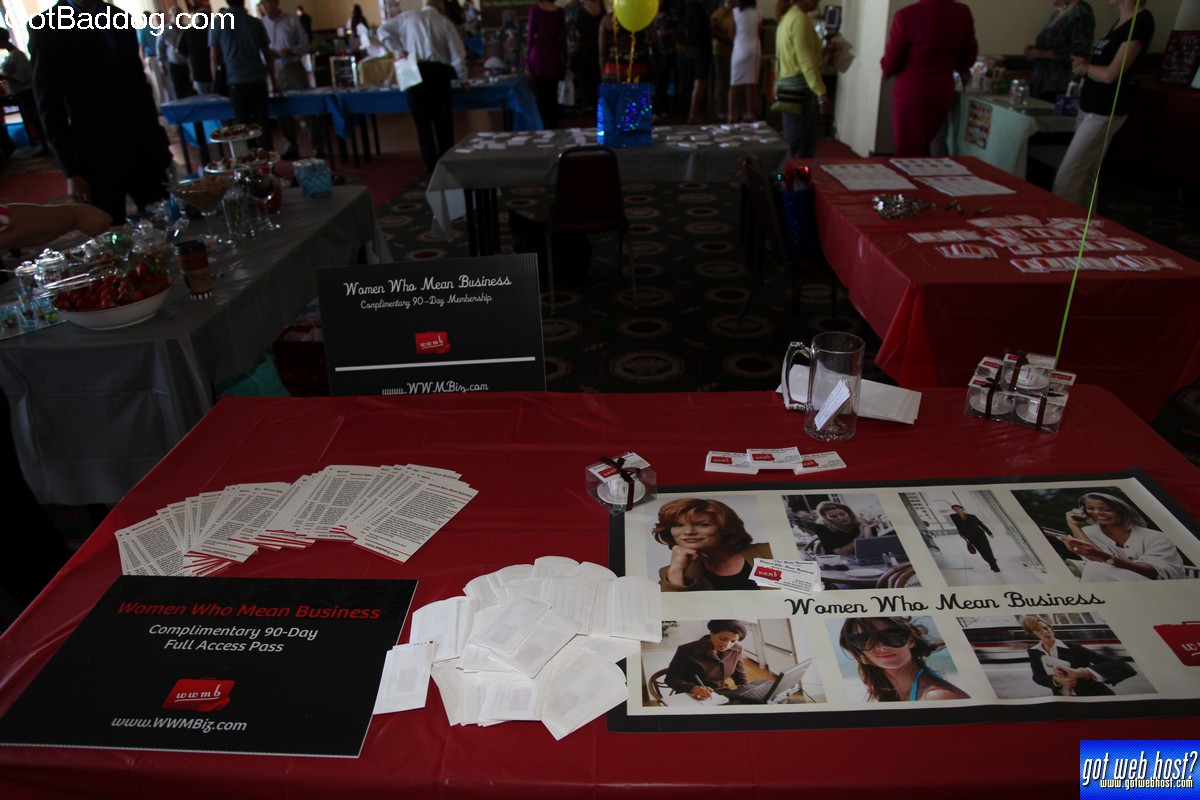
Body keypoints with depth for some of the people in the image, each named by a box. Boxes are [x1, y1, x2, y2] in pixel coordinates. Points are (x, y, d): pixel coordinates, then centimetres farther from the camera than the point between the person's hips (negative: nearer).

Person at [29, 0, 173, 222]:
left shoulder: (121, 19, 9)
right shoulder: (46, 28, -4)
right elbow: (50, 107, -5)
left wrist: (156, 137, 11)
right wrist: (71, 171, -9)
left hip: (145, 150, 4)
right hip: (99, 160, -4)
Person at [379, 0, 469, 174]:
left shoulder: (408, 16, 9)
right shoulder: (445, 22, 7)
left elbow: (383, 30, 7)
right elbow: (457, 56, 5)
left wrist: (398, 50, 7)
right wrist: (463, 80, 17)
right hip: (438, 72, 0)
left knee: (423, 123, 9)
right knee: (443, 122, 13)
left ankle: (432, 168, 11)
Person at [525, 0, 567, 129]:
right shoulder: (559, 11, 6)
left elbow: (530, 34, -4)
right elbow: (563, 37, 7)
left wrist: (527, 60, -1)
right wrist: (564, 60, 13)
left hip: (538, 53, -2)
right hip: (554, 53, 2)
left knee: (541, 94, 0)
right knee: (553, 94, 6)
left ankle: (543, 127, -2)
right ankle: (554, 127, 5)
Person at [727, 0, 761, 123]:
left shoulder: (735, 12, -7)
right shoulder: (757, 12, -1)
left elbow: (732, 33, -3)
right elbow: (760, 33, 6)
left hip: (739, 49, -2)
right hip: (753, 48, 2)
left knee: (734, 84, 2)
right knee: (751, 83, 6)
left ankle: (732, 114, -2)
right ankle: (750, 113, 8)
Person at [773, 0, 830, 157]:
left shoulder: (788, 16, 17)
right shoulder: (800, 18, -12)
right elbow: (807, 61, -19)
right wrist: (822, 93, -23)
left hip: (788, 85, 10)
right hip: (799, 87, -10)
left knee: (792, 147, 12)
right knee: (802, 150, -9)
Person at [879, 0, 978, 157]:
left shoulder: (906, 16, -18)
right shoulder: (963, 13, -1)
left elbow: (891, 61, -9)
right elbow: (968, 57, 10)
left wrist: (887, 71, 13)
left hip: (911, 94, -5)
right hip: (943, 93, 5)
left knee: (908, 153, 4)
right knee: (922, 149, 23)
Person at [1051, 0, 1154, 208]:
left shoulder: (1141, 21, -14)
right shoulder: (1121, 21, 14)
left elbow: (1110, 74, -19)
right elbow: (1102, 65, 14)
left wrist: (1085, 67, -1)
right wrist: (1083, 67, -7)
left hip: (1105, 111, -9)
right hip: (1090, 106, 9)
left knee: (1067, 175, -10)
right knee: (1087, 175, 12)